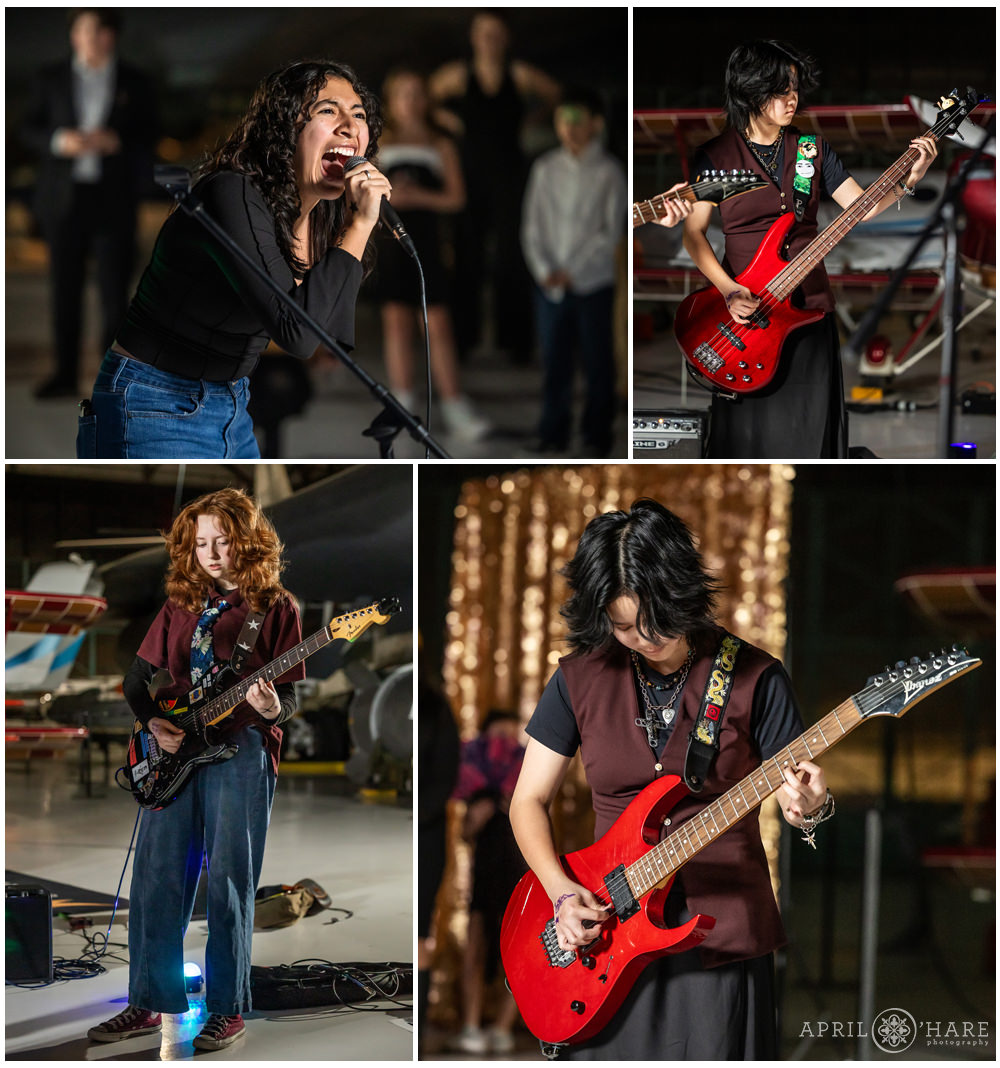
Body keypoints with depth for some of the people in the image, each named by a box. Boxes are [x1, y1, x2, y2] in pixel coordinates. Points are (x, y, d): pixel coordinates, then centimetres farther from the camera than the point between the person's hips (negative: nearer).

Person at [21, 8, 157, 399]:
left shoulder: (135, 84, 5)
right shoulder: (51, 80, 8)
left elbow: (148, 139, 4)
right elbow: (30, 130, 6)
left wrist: (116, 142, -15)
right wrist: (60, 141, -14)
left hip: (113, 201, -1)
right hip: (63, 196, 1)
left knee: (114, 289, -5)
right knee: (65, 289, 2)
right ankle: (65, 374, 9)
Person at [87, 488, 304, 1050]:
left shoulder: (275, 607, 2)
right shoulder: (180, 606, 15)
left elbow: (291, 697, -1)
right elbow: (139, 677, 19)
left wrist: (273, 709, -23)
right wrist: (153, 722, 1)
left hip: (241, 748, -5)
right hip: (175, 749, 5)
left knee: (229, 883, -4)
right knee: (156, 877, 3)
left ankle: (228, 1008, 5)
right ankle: (148, 1002, 12)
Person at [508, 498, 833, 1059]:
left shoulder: (754, 677, -4)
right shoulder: (580, 679, 3)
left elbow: (794, 785, -1)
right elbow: (529, 802, 7)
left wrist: (808, 808, -25)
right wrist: (563, 894, -8)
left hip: (721, 940, -2)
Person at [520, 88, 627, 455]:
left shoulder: (609, 172, -4)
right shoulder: (545, 169, 4)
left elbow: (612, 232, -6)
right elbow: (532, 226, 6)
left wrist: (572, 271, -11)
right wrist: (544, 270, -8)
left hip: (592, 283, -2)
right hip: (550, 285, 2)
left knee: (597, 363, 4)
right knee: (554, 362, 5)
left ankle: (596, 436, 15)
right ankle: (552, 436, 14)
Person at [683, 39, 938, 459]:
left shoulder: (812, 150, 8)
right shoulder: (716, 155, -3)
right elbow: (694, 232, -6)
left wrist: (908, 181, -13)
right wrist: (730, 291, -17)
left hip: (808, 305, 3)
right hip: (746, 309, -3)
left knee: (809, 425, 4)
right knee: (749, 429, 1)